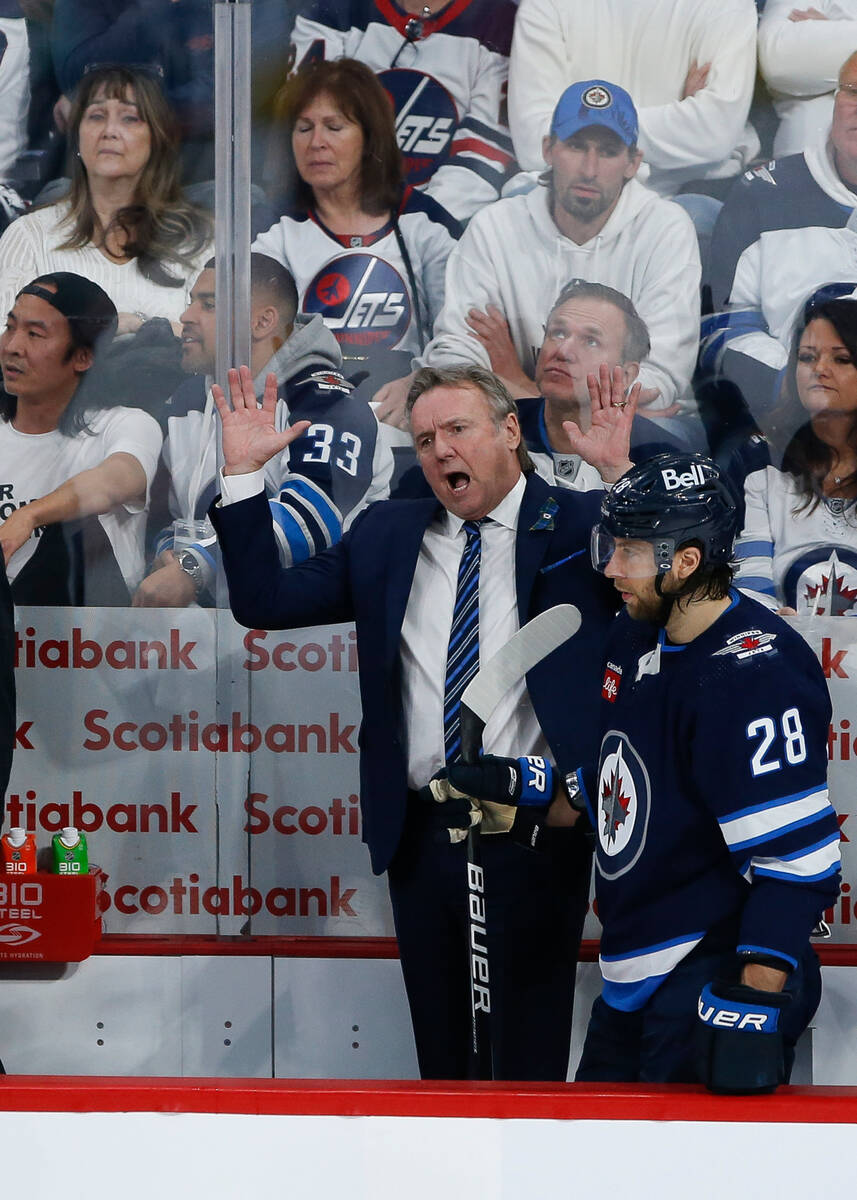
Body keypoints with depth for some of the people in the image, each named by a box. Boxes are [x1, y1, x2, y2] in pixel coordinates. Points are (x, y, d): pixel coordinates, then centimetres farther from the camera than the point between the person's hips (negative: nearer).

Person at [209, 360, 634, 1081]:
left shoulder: (579, 525, -2)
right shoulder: (384, 535, 10)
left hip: (535, 832, -4)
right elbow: (264, 601, 9)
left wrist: (620, 474, -28)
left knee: (533, 1047, 6)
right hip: (423, 831, 4)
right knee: (439, 1045, 15)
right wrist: (242, 472, 1)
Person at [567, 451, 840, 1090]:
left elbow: (797, 857, -25)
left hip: (713, 983, -9)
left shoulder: (754, 673, -22)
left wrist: (757, 998, -28)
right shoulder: (635, 637, 7)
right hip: (631, 984, 9)